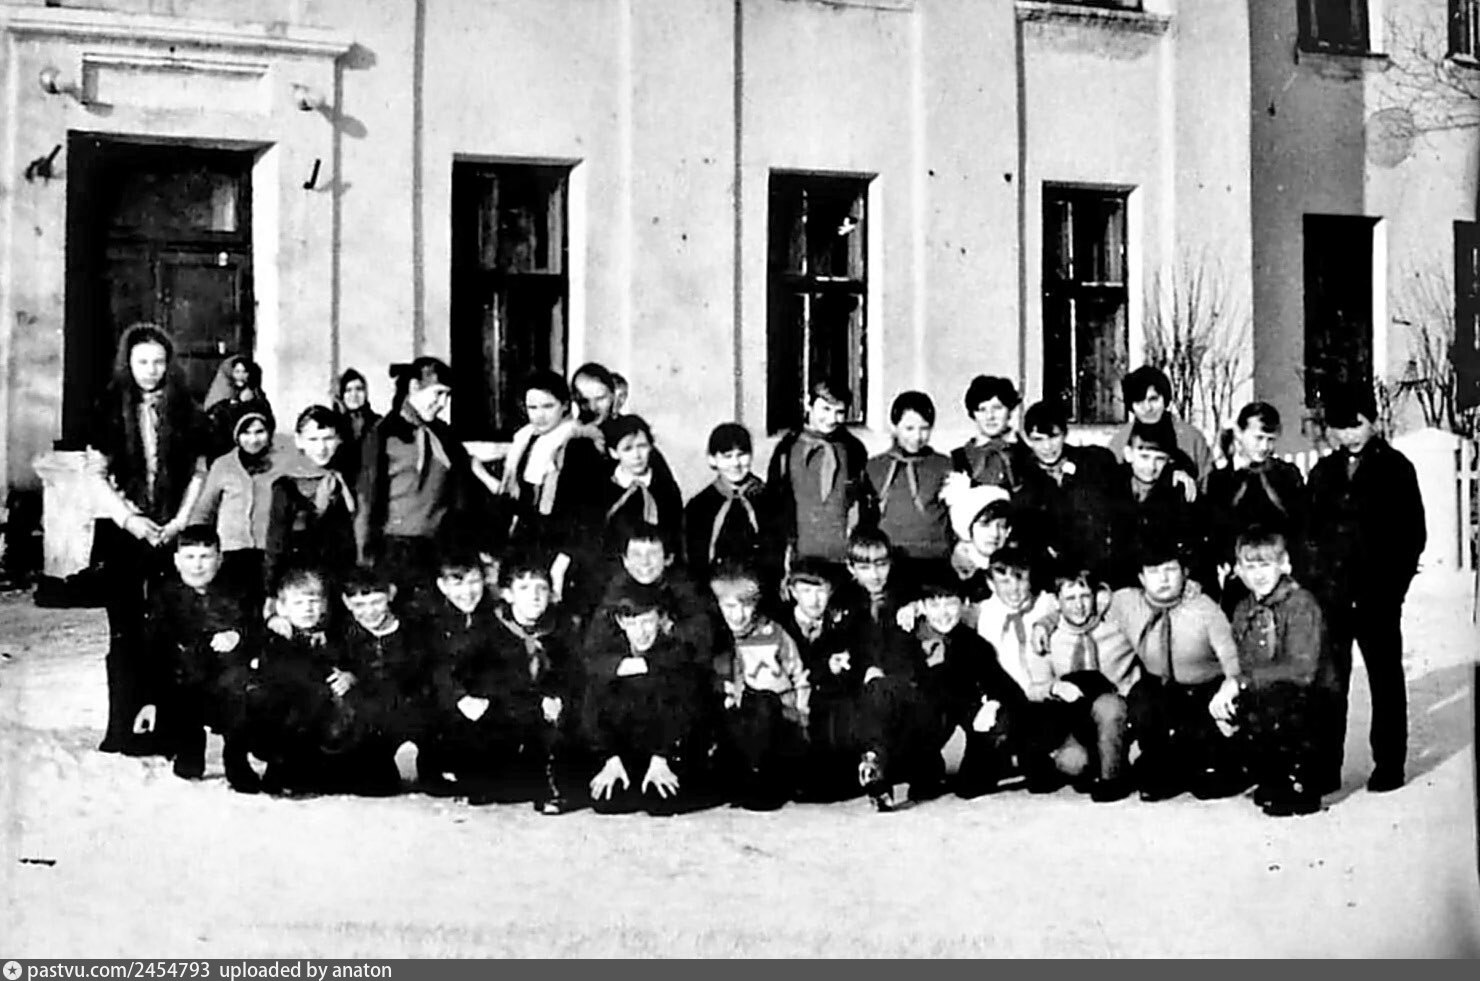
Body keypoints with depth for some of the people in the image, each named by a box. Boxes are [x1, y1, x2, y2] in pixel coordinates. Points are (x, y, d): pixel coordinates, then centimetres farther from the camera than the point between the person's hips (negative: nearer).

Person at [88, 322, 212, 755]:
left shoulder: (186, 411, 6)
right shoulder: (110, 410, 4)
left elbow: (198, 472, 9)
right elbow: (96, 472, 3)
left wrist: (180, 520, -2)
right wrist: (128, 518, -7)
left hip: (171, 532, 1)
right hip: (122, 532, -1)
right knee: (125, 629, 0)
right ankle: (124, 729, 3)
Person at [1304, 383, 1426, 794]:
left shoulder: (1395, 468, 0)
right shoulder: (1323, 473, 12)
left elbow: (1414, 532, -2)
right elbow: (1308, 530, 13)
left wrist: (1394, 581, -10)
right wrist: (1311, 576, 2)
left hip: (1377, 594, -3)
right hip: (1328, 594, 3)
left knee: (1385, 679, 8)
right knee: (1327, 682, 3)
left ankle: (1389, 764, 15)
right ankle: (1324, 767, 8)